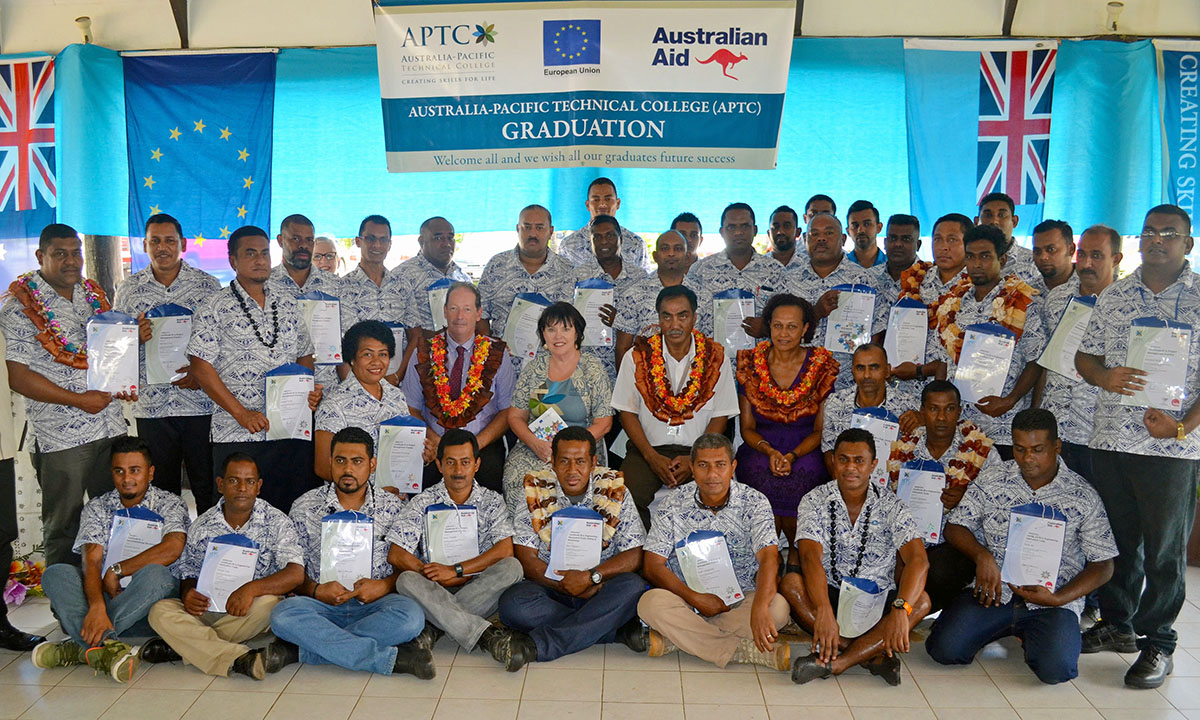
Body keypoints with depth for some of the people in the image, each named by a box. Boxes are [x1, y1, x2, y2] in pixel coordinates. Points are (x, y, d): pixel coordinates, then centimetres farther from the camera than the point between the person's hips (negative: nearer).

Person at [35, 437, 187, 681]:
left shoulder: (170, 504, 1)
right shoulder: (97, 508, 8)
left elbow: (173, 549, -19)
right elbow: (91, 562, -8)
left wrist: (116, 570, -14)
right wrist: (97, 606, -27)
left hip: (147, 604, -3)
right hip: (104, 595, 3)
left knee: (156, 574, -35)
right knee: (55, 573, -21)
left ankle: (82, 646, -32)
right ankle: (106, 645, -41)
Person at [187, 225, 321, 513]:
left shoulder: (288, 305, 14)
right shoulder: (215, 309, -1)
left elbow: (305, 357, 21)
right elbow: (201, 368, -6)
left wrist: (310, 390, 0)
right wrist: (242, 414, -13)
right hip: (237, 434, -4)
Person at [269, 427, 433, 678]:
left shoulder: (392, 507, 8)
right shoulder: (305, 507, 8)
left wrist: (384, 585, -11)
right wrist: (316, 591, -11)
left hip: (375, 604, 0)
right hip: (321, 603, 0)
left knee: (411, 616, -32)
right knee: (283, 615, -32)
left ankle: (295, 651, -28)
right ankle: (393, 657, -32)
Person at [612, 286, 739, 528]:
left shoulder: (715, 358, 3)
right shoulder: (638, 356, 2)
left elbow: (720, 417, 5)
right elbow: (627, 412, 3)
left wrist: (695, 459, -9)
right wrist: (652, 457, -10)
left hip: (698, 451, 0)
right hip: (647, 448, 0)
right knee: (628, 497, -28)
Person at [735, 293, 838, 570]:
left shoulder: (822, 365, 0)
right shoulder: (751, 363, 2)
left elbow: (820, 430, 1)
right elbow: (747, 428, 4)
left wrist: (792, 456, -18)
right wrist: (770, 452, -17)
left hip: (805, 449, 0)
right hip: (761, 446, 1)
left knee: (802, 474, -32)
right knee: (762, 473, -32)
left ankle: (796, 551, -4)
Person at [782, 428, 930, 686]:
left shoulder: (891, 506, -4)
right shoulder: (814, 501, -5)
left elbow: (918, 560, -19)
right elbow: (811, 558, -20)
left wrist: (900, 609, -38)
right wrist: (823, 612, -38)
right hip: (829, 595, 0)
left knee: (921, 601, -27)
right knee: (789, 583, -28)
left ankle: (832, 662, -36)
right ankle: (874, 654, -31)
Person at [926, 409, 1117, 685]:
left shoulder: (1083, 497, 0)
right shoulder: (991, 481, 4)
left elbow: (1102, 565, 2)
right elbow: (955, 527, 7)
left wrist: (1057, 599, -13)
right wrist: (982, 555, -14)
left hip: (1053, 601, -1)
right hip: (993, 591, 2)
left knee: (1056, 668, -28)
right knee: (943, 649, -18)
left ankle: (1029, 634, 8)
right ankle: (1007, 628, 13)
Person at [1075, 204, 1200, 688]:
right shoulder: (1114, 295, 10)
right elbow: (1084, 357, 12)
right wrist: (1106, 377, -10)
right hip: (1109, 439, 4)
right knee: (1116, 539, 14)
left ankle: (1158, 642, 17)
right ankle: (1117, 624, 30)